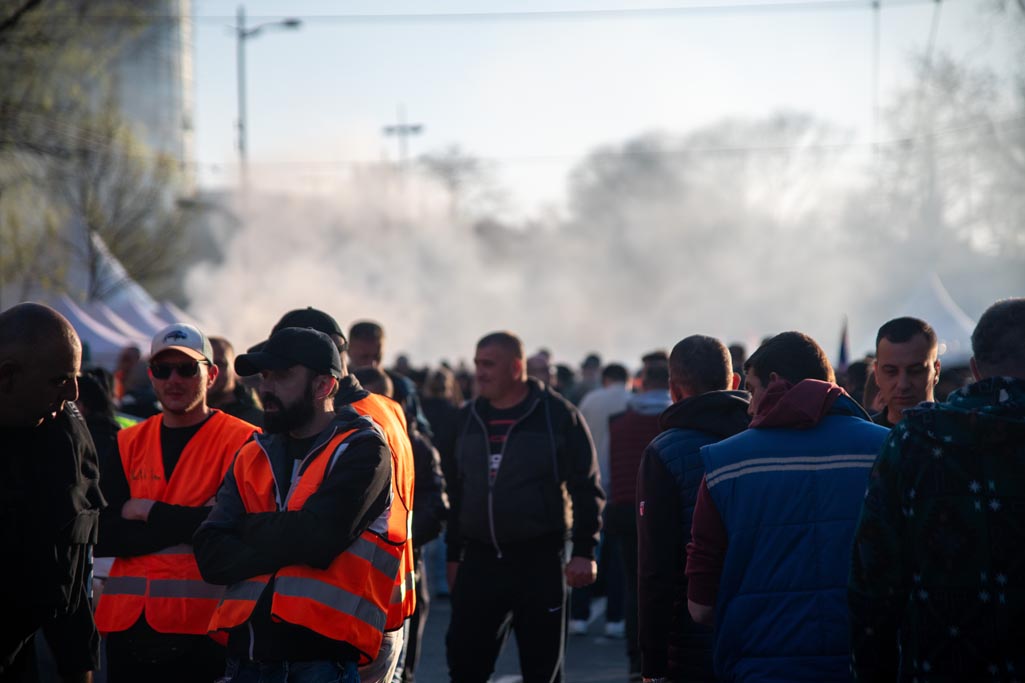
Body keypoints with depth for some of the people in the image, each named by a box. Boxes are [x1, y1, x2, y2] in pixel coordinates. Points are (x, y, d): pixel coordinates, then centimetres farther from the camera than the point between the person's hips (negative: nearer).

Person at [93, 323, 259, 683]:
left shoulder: (242, 442, -1)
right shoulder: (128, 444, 12)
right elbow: (101, 535, 1)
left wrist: (149, 512, -8)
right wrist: (185, 524, -10)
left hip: (201, 629, -4)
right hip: (127, 623, 4)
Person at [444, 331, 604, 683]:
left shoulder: (558, 414, -5)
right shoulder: (469, 417, 10)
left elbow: (586, 488, -4)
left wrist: (584, 550, -10)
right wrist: (454, 555, 15)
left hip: (540, 561, -4)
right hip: (479, 560, 4)